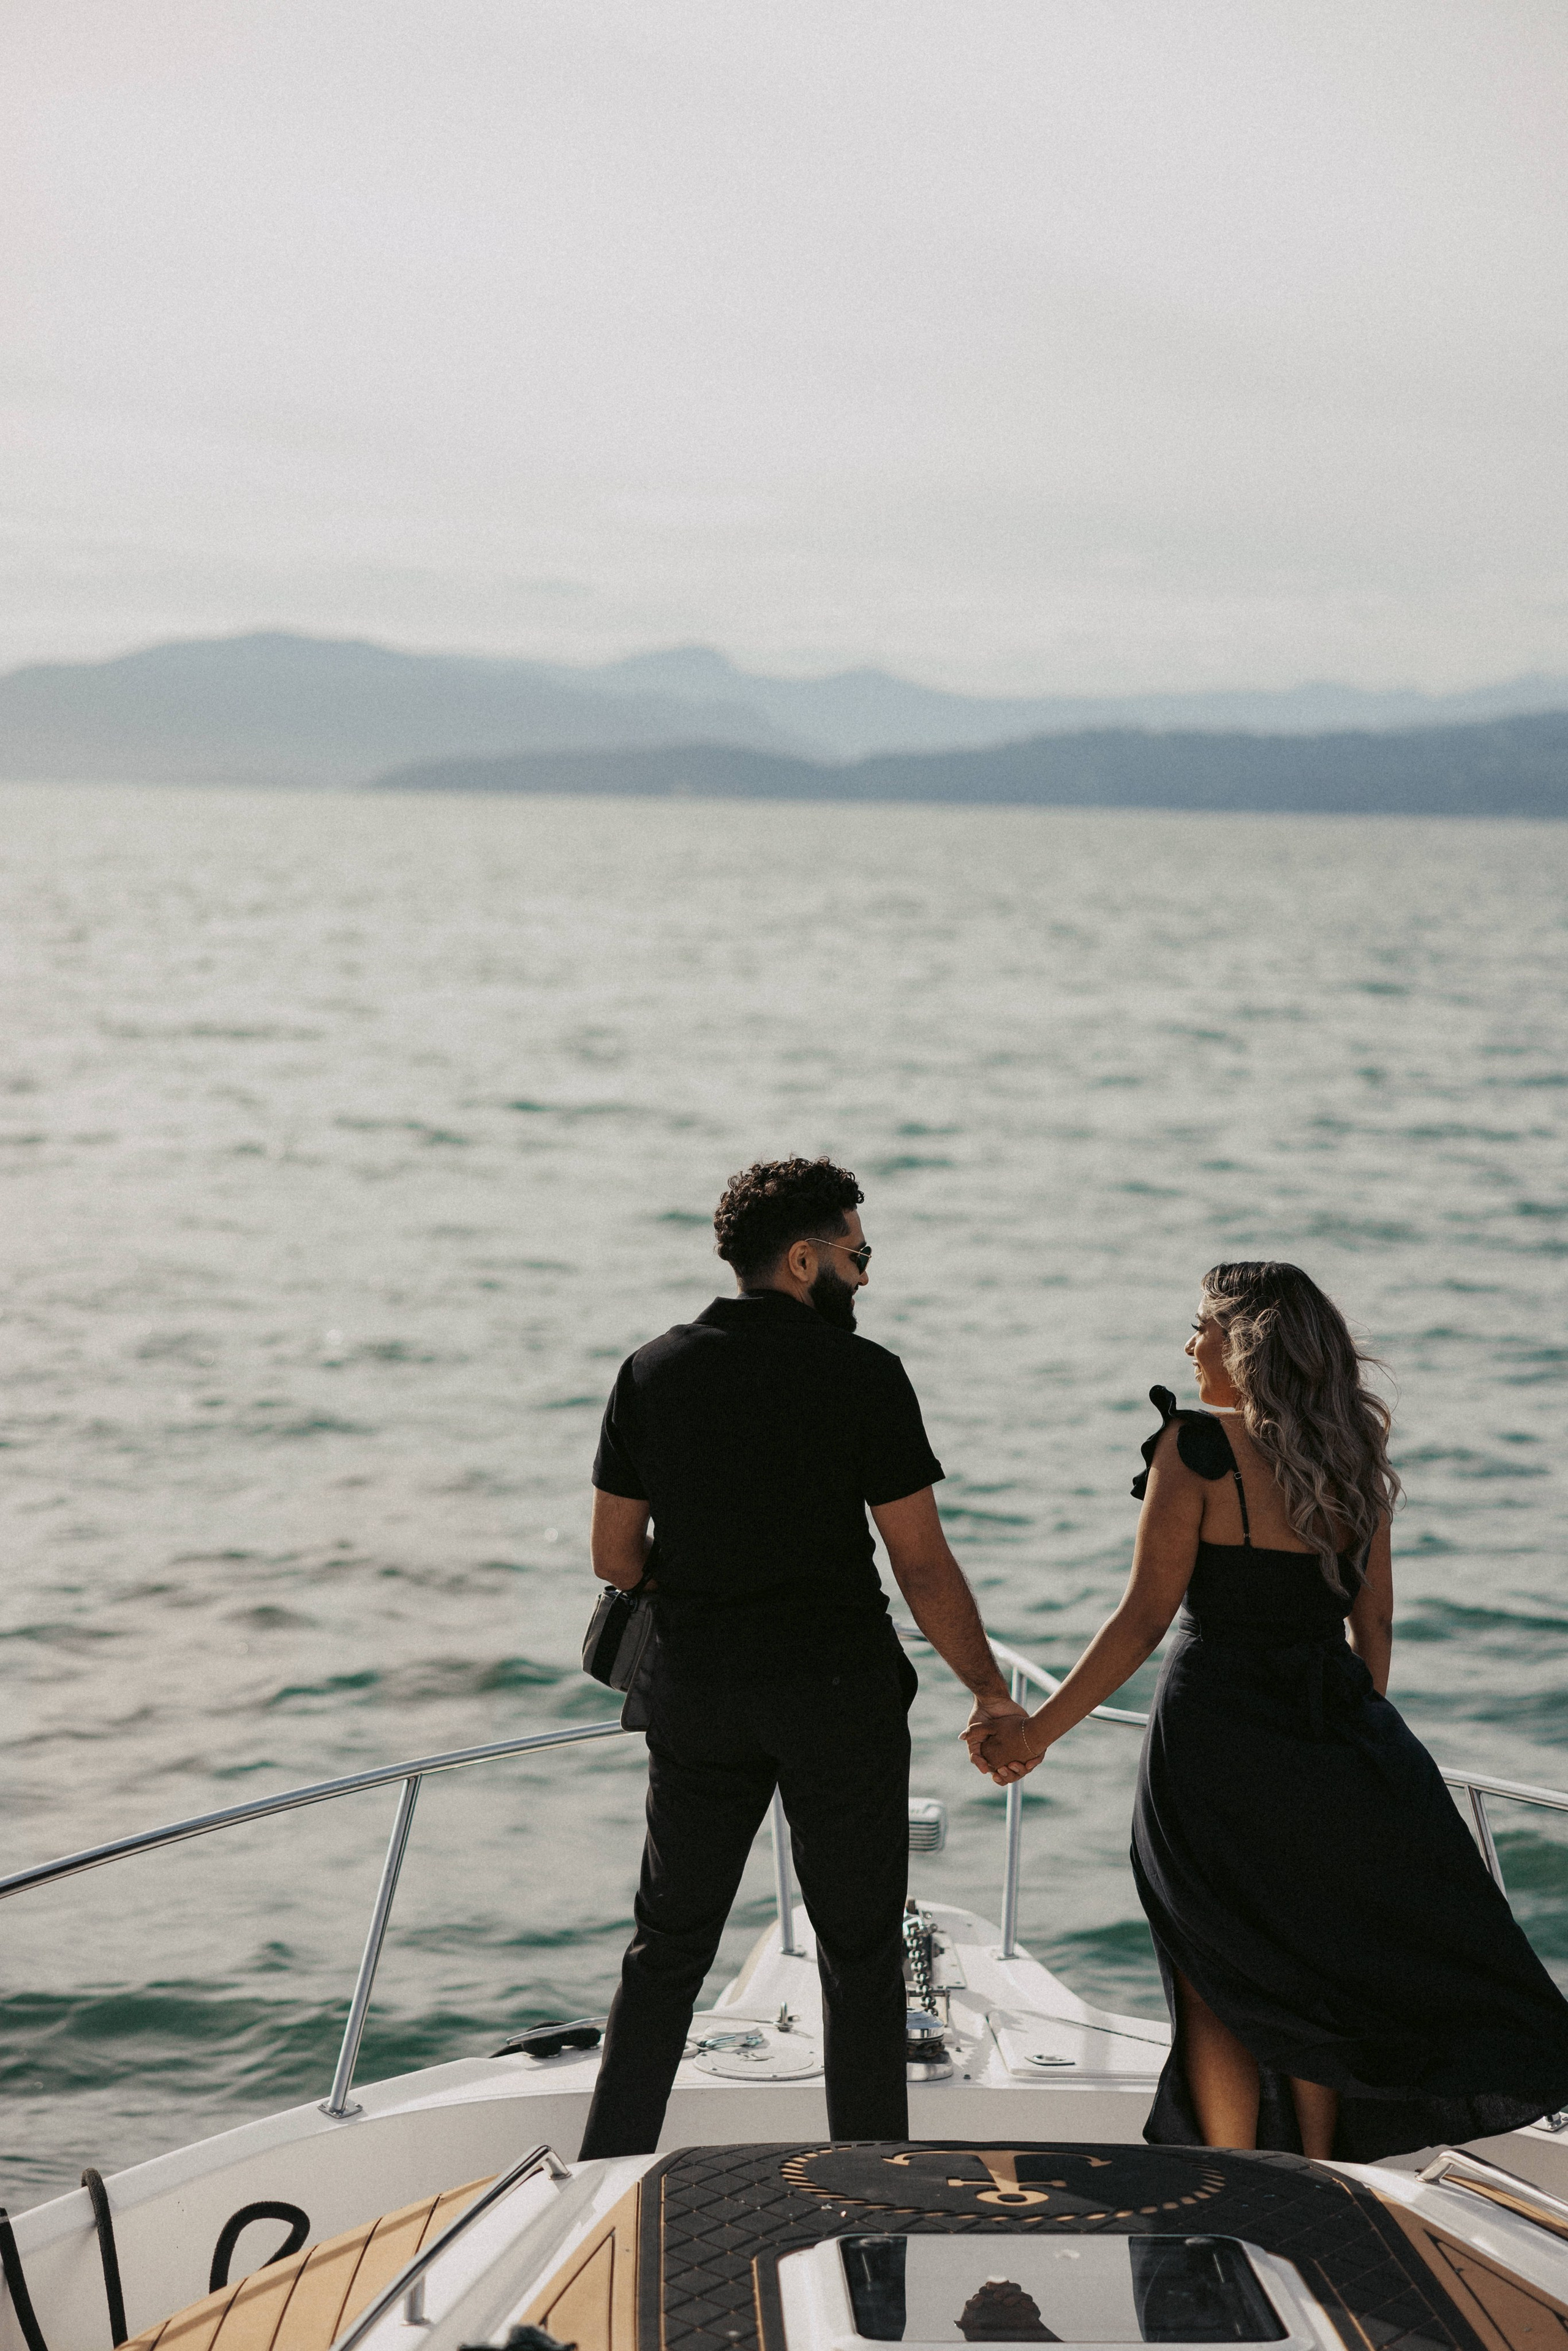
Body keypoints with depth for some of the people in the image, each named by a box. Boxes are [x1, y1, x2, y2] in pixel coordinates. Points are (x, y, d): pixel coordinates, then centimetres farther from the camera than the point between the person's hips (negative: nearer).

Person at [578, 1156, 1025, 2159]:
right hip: (841, 1691, -3)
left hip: (700, 1695, 3)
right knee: (861, 1951, 9)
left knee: (669, 1946, 15)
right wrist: (991, 1689, 1)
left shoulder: (653, 1371, 1)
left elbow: (615, 1556, 3)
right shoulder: (864, 1374, -10)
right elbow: (923, 1565, -10)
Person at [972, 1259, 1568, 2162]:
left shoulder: (1199, 1448, -13)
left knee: (1219, 1987, 8)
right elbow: (1374, 1623, 9)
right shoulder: (1354, 1457, 4)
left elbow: (1143, 1620, -14)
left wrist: (1037, 1730, -7)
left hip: (1217, 1729, -5)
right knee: (1304, 1967, 20)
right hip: (1332, 1732, 5)